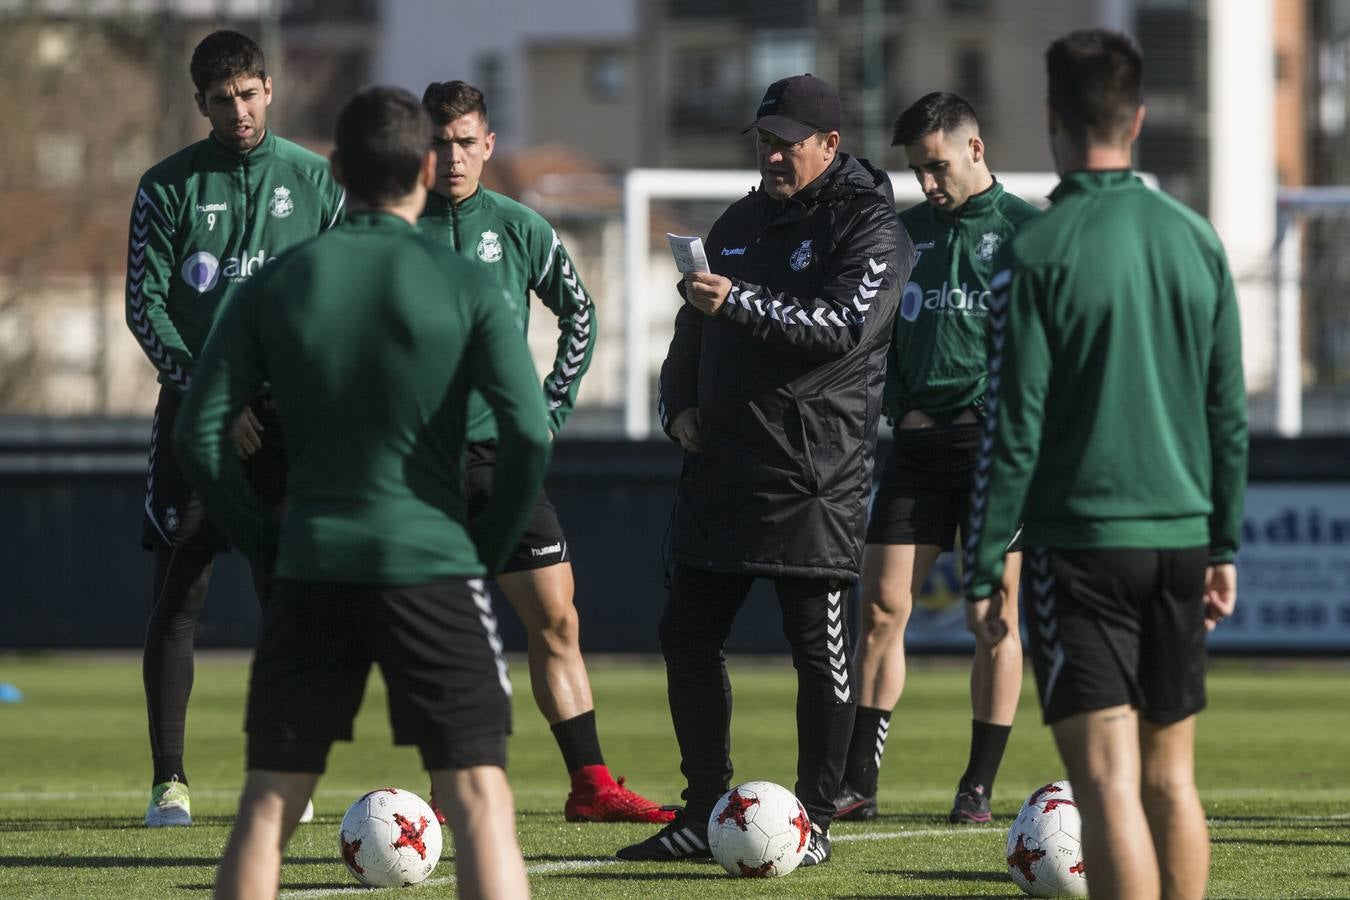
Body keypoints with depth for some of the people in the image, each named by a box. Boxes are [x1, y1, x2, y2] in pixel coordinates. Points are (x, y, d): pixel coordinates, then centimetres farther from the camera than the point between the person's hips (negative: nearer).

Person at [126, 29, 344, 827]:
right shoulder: (168, 187, 2)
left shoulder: (312, 181, 5)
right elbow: (145, 305, -2)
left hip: (285, 411, 1)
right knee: (178, 596, -4)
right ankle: (170, 778, 0)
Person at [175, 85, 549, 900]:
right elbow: (530, 434, -12)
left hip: (310, 570, 3)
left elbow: (200, 434, 1)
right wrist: (493, 543, 3)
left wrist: (265, 541, 10)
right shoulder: (466, 288, -4)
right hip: (433, 562, -3)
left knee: (268, 802, 10)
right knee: (479, 796, -3)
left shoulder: (276, 286, 4)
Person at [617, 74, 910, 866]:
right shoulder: (741, 222, 17)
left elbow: (845, 325, -20)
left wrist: (740, 303, -27)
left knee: (819, 649, -3)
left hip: (816, 471, -7)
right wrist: (679, 404, 9)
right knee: (687, 635, 7)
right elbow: (694, 325, 25)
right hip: (722, 466, 7)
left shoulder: (870, 227, -5)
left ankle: (816, 822, 5)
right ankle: (707, 812, 16)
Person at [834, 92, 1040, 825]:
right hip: (919, 439, 4)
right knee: (880, 607, -2)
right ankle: (858, 783, 0)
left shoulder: (1024, 230, -1)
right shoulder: (906, 232, 13)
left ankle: (979, 786, 5)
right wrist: (900, 405, 3)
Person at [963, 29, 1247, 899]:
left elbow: (1014, 429, -10)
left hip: (1082, 545, -5)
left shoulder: (1038, 254, -10)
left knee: (1110, 784, -9)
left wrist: (983, 571, -4)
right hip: (1182, 537, 5)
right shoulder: (1196, 240, 5)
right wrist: (1224, 545, 19)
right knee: (1173, 779, 14)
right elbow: (1230, 412, 10)